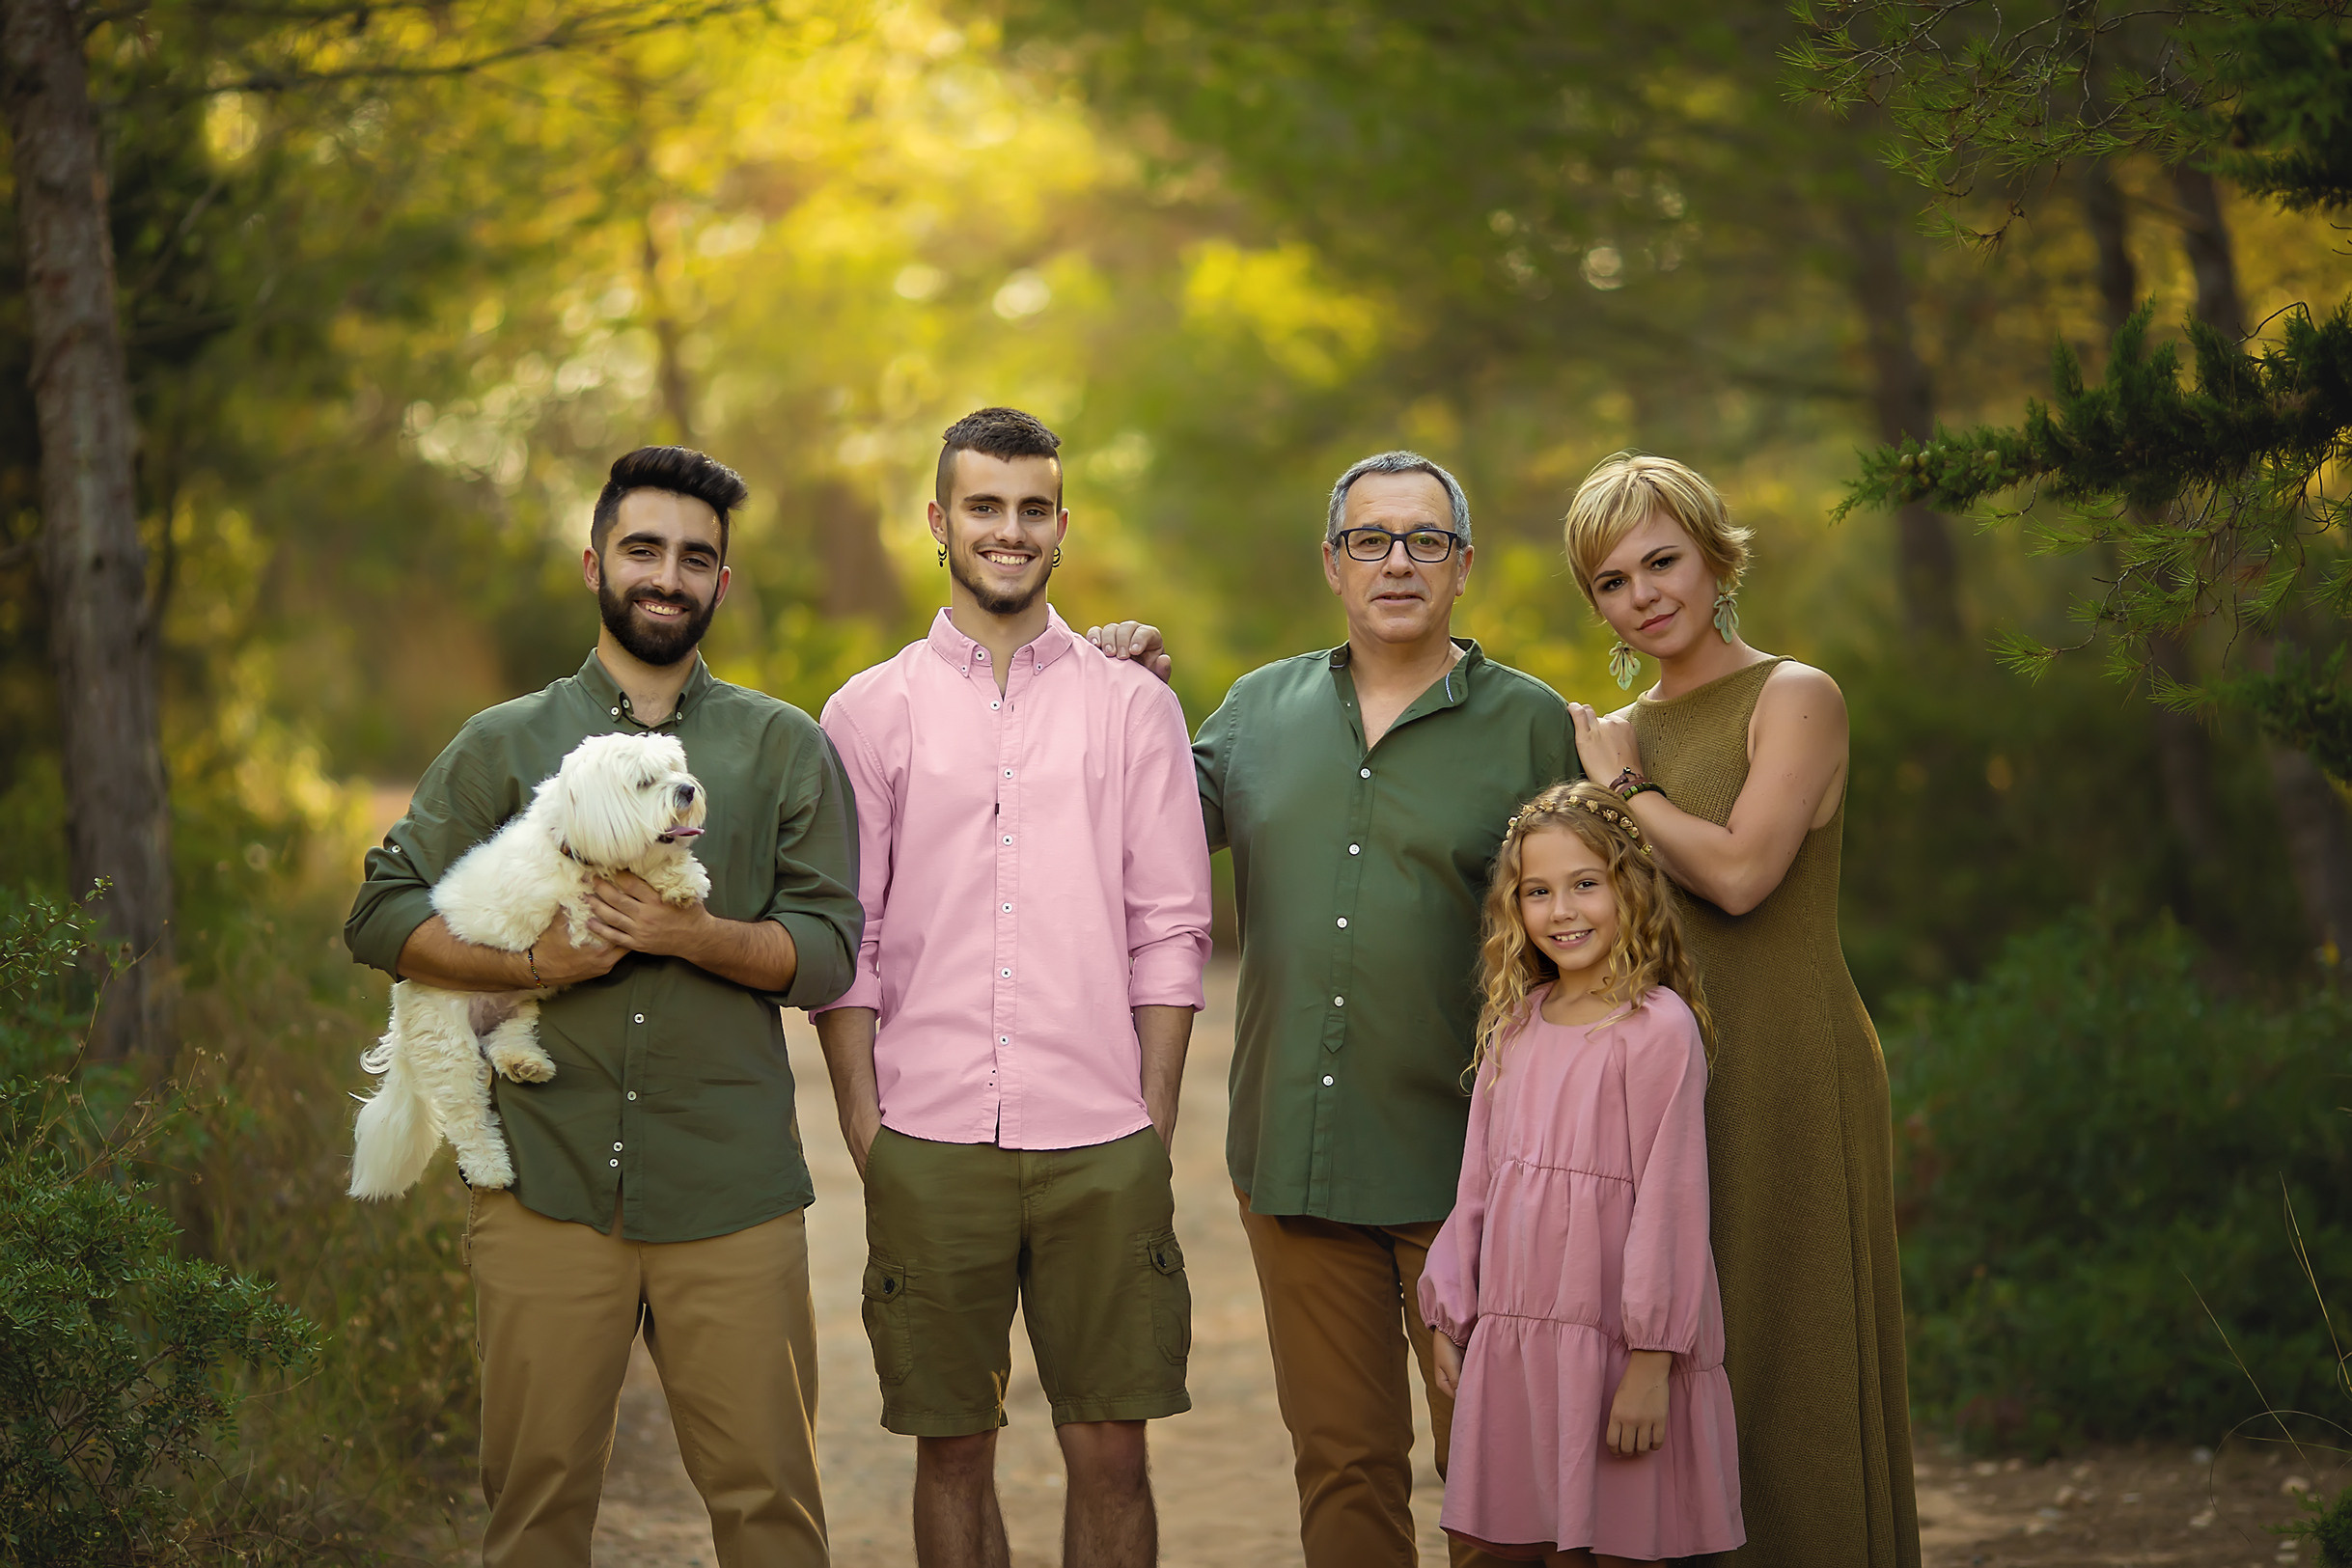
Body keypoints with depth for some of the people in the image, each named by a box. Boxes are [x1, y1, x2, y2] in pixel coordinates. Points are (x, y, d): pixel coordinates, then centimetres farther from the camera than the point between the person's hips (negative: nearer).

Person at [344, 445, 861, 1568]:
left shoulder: (784, 748, 11)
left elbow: (829, 951, 5)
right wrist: (533, 963, -8)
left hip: (730, 1188, 0)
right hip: (544, 1179, 0)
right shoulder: (504, 746, 12)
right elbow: (381, 917, 8)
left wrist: (693, 935, -13)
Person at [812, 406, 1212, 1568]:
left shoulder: (1133, 706, 8)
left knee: (1110, 1449, 3)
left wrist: (1151, 1128, 0)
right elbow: (839, 942, 5)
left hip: (1101, 1147, 0)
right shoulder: (871, 712, 7)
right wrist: (866, 1133, -2)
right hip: (929, 1146, 0)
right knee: (952, 1448, 6)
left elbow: (1169, 932, 6)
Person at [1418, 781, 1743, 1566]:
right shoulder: (1513, 1024, 10)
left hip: (1613, 1339, -6)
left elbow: (1669, 1198, -13)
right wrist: (1450, 1321, 15)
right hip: (1511, 1339, 6)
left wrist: (1651, 1360, -16)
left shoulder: (1658, 1026, -10)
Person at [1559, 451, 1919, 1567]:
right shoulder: (1619, 735, 15)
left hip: (1786, 1082, -6)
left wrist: (1621, 784, -6)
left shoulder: (1795, 699, -4)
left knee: (1790, 1371, -3)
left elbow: (1740, 871, -18)